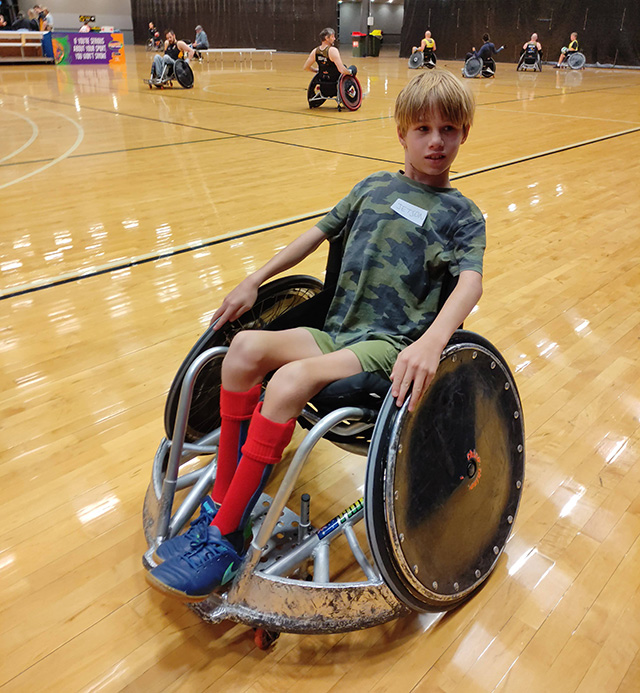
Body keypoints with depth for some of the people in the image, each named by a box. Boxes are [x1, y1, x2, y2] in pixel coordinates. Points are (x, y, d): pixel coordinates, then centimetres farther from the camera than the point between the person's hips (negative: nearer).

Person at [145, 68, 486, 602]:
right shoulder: (374, 186, 17)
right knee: (247, 345, -23)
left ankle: (223, 537, -19)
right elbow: (320, 232, 23)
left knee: (290, 381, -31)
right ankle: (222, 502, -13)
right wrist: (255, 280, 16)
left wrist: (430, 343, -35)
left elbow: (471, 282, -14)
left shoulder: (460, 214, 3)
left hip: (389, 345, -5)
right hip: (336, 331, 5)